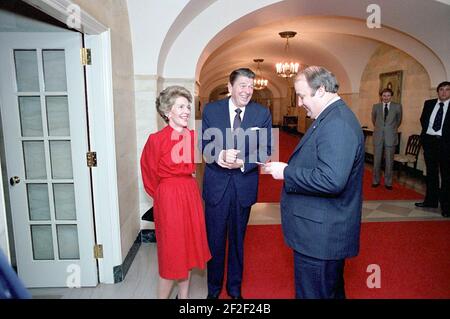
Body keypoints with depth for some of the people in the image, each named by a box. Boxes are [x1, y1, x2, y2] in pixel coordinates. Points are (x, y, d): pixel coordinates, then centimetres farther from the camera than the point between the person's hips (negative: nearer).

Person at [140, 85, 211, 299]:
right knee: (171, 251, 5)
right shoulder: (156, 139, -15)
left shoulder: (192, 137, 2)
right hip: (169, 198, -6)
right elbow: (150, 174, -3)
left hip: (191, 195, 6)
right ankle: (163, 296, 26)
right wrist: (162, 194, 8)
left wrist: (185, 189, 13)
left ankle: (184, 295, 34)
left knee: (189, 247, 15)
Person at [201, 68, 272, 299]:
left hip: (244, 184, 1)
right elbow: (205, 145, -3)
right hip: (216, 184, 0)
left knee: (237, 239, 16)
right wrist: (220, 155, -25)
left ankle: (235, 288, 37)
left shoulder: (262, 113, -2)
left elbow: (265, 149, -3)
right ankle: (213, 288, 33)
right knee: (214, 239, 11)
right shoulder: (210, 110, -2)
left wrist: (242, 162, -20)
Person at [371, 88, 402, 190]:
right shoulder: (376, 106, 4)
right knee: (376, 160, 6)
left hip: (391, 137, -1)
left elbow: (399, 120, 16)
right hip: (378, 136, 1)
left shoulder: (397, 106, 1)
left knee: (389, 161, 4)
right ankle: (375, 181, 17)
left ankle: (388, 182, 14)